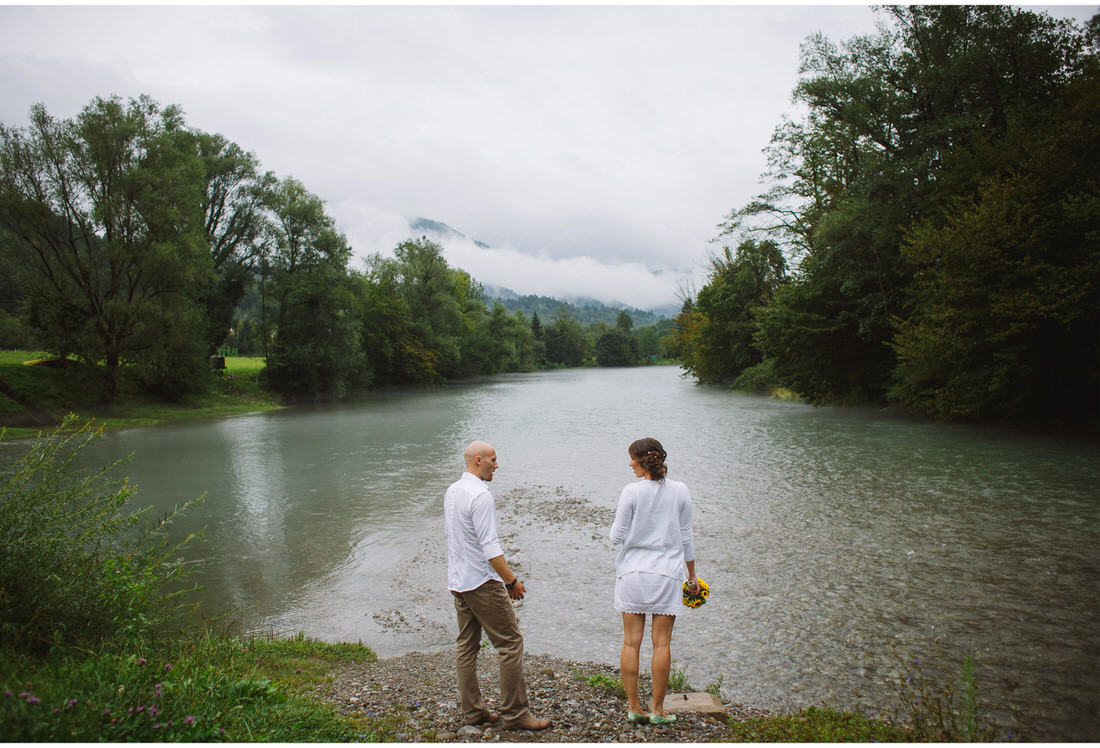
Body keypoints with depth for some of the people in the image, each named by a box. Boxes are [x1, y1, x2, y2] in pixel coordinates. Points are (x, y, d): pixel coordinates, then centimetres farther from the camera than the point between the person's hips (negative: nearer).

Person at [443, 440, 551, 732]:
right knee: (510, 643, -2)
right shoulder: (480, 495, -18)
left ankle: (472, 711, 21)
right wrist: (512, 581, -16)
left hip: (457, 582, 10)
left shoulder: (451, 492, 11)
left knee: (466, 647, 13)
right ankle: (514, 714, 3)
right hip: (483, 583, -10)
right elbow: (490, 546, -22)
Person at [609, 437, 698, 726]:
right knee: (662, 643, 7)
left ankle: (633, 708, 13)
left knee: (631, 642, 7)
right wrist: (692, 574, 15)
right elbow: (686, 537, 5)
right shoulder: (680, 491, -1)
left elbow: (617, 537, -6)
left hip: (632, 572, -1)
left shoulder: (632, 491, -9)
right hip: (667, 573, 1)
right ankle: (657, 710, 13)